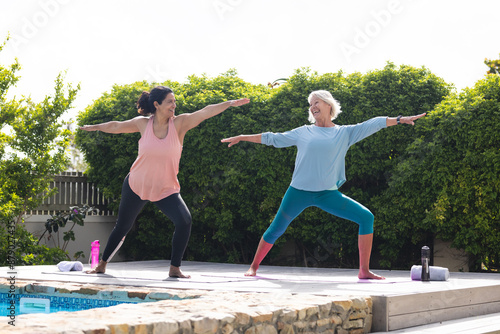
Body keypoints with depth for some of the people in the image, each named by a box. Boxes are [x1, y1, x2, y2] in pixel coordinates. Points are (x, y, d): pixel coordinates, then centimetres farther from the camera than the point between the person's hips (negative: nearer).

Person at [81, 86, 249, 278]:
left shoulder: (179, 123, -11)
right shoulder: (143, 124, -8)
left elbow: (205, 112, -24)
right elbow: (115, 127, 9)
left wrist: (230, 103, -35)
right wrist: (94, 127, 22)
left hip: (166, 190, -1)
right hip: (136, 186, 1)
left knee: (184, 221, -23)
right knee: (122, 227, 13)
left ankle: (174, 269, -10)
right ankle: (102, 265, 34)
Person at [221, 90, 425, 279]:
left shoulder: (345, 133, 9)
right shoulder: (303, 133, 9)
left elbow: (373, 124, 4)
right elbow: (273, 139, 14)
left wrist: (399, 120, -5)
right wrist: (241, 138, 15)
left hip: (328, 193, 0)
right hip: (299, 191, 0)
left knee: (366, 217, -13)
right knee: (276, 229, 0)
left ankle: (364, 270, -7)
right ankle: (254, 266, 20)